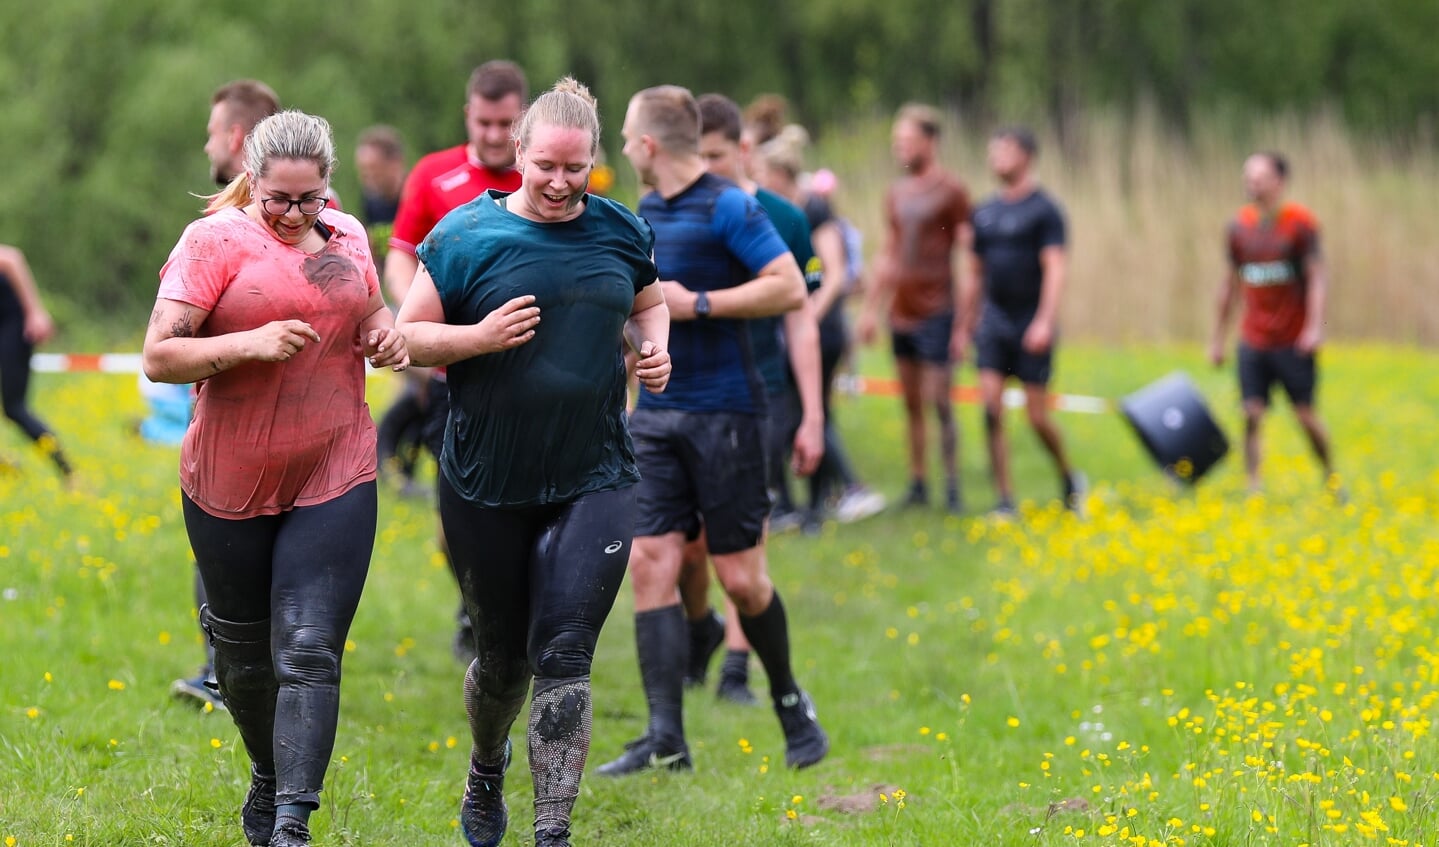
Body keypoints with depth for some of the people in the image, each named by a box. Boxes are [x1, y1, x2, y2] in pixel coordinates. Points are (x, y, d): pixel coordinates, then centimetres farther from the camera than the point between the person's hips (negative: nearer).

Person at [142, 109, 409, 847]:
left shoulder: (346, 235, 7)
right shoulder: (215, 240, -8)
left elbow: (370, 312, 27)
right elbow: (158, 357, -12)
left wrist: (385, 336, 3)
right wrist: (252, 344, -25)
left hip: (335, 481, 2)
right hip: (230, 483, -2)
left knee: (308, 653, -10)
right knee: (243, 653, 14)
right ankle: (268, 778, 40)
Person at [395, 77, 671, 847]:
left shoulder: (621, 232, 4)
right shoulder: (465, 236, -6)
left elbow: (648, 306, 23)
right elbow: (405, 337, -2)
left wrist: (654, 348, 1)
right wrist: (478, 337, -19)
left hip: (593, 484, 1)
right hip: (487, 487, -1)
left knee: (564, 654, -11)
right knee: (502, 656, 12)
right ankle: (486, 770, 45)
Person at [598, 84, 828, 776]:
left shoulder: (728, 208, -11)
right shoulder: (647, 212, 15)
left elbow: (790, 288, -20)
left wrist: (696, 304, -19)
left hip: (723, 413, -7)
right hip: (656, 414, 7)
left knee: (740, 577, -2)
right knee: (650, 561, -4)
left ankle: (790, 702, 23)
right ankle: (665, 738, -5)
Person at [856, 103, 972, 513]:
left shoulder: (952, 191, -5)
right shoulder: (896, 194, 14)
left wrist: (964, 322, -11)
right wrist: (870, 309, 17)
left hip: (937, 313, -6)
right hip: (901, 313, 6)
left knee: (939, 403, -7)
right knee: (911, 404, 8)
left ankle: (952, 489, -1)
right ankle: (917, 484, 13)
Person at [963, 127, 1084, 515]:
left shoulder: (1044, 210, -7)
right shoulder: (985, 212, 12)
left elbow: (1055, 270, -14)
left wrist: (1044, 322, -25)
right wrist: (966, 327, 17)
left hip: (1032, 326, -5)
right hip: (994, 320, 5)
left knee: (1037, 415, -1)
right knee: (991, 408, -8)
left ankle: (1068, 478, 24)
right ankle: (1004, 498, -4)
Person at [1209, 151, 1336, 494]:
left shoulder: (1300, 222, -7)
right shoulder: (1240, 225, 6)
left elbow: (1318, 276, -10)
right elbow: (1231, 283, 15)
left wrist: (1315, 327, -23)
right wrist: (1218, 337, 17)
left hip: (1294, 341, -3)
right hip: (1253, 340, 3)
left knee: (1305, 414, 1)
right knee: (1252, 415, -5)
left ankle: (1331, 478, 21)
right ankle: (1252, 488, -2)